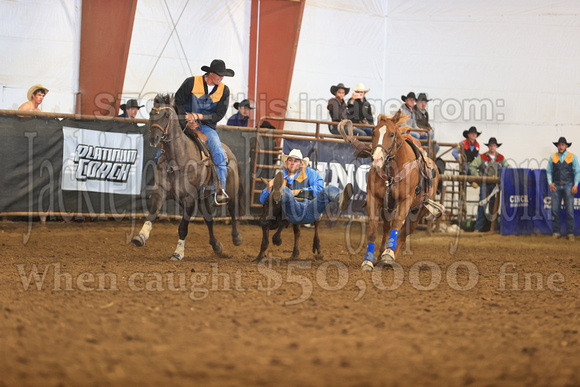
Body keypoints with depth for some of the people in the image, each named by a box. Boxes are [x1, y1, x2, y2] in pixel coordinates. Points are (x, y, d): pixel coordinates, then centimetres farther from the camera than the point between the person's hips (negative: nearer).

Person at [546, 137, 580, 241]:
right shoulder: (553, 157, 8)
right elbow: (549, 171, 12)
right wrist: (550, 183, -2)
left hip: (568, 185, -2)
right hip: (556, 186, 2)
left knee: (569, 210, -4)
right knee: (555, 210, -1)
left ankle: (570, 233, 1)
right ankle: (556, 232, 7)